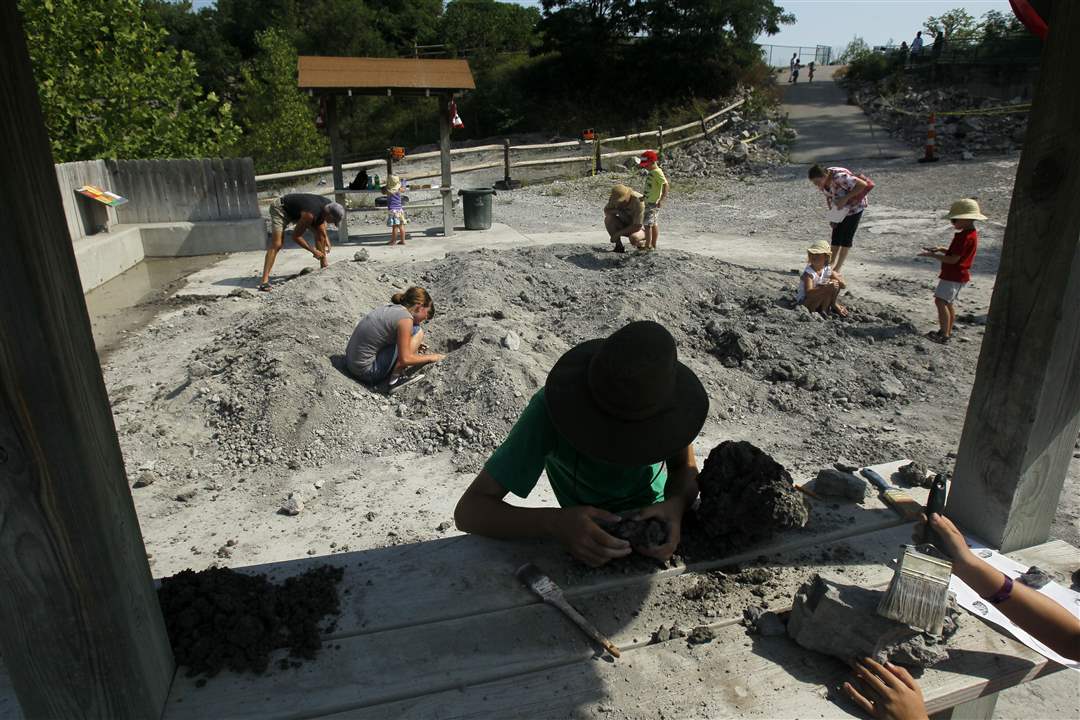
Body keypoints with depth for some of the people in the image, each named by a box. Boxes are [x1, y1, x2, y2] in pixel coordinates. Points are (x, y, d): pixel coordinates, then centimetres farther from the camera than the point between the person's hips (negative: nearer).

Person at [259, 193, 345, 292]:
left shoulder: (328, 206, -17)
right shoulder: (310, 215, -39)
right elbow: (295, 237, -27)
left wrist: (326, 239, 0)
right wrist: (313, 251, -23)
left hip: (296, 209, 8)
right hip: (280, 209, -8)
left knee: (319, 232, 2)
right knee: (277, 244, -20)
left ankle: (324, 265, 17)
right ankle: (264, 280, -25)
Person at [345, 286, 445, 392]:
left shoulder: (389, 308, 9)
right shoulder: (405, 318, -16)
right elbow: (405, 359, -16)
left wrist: (413, 345, 19)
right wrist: (430, 357, -2)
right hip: (368, 372, -9)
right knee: (417, 332, -7)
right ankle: (396, 378, -8)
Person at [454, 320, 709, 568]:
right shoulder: (549, 407, -33)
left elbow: (685, 466, -11)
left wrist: (677, 504, -35)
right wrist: (554, 523, -51)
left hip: (658, 512, 2)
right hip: (594, 528, -2)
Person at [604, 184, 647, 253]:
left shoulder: (638, 202, -33)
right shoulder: (617, 197, -16)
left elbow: (637, 227, -34)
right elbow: (606, 211, -5)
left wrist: (618, 234, -30)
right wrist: (618, 211, -27)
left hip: (641, 228, -5)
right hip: (626, 226, 5)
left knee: (633, 238, -39)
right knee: (608, 219, -21)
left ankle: (644, 242, -3)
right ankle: (619, 245, -10)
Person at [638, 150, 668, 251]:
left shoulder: (657, 172, -17)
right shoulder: (651, 172, 13)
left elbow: (665, 185, -24)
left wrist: (661, 200, -28)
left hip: (653, 203, -10)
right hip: (648, 201, 10)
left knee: (647, 224, -9)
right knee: (654, 224, 14)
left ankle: (648, 246, -6)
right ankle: (653, 244, 20)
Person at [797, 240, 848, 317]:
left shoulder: (827, 270, -1)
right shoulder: (808, 273, -21)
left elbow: (843, 285, 2)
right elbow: (808, 292, -35)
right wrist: (827, 287, -45)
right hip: (804, 302, -7)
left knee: (835, 283, -6)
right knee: (828, 289, -26)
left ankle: (824, 309, -1)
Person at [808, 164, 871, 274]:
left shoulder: (839, 177, -33)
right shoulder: (822, 182, -10)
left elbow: (863, 185, -31)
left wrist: (846, 198, -33)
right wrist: (832, 216, 1)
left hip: (855, 206, -7)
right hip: (840, 209, 7)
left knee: (846, 238, -3)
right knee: (836, 237, 3)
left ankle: (837, 269, 2)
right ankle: (830, 265, 8)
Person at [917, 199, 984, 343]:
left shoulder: (964, 237, -22)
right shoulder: (972, 234, 12)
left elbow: (953, 259, -24)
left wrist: (932, 255, -17)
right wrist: (941, 249, 8)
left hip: (953, 276, -11)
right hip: (959, 275, 11)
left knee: (941, 301, -15)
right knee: (949, 303, 19)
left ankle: (944, 334, -16)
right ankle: (948, 331, 28)